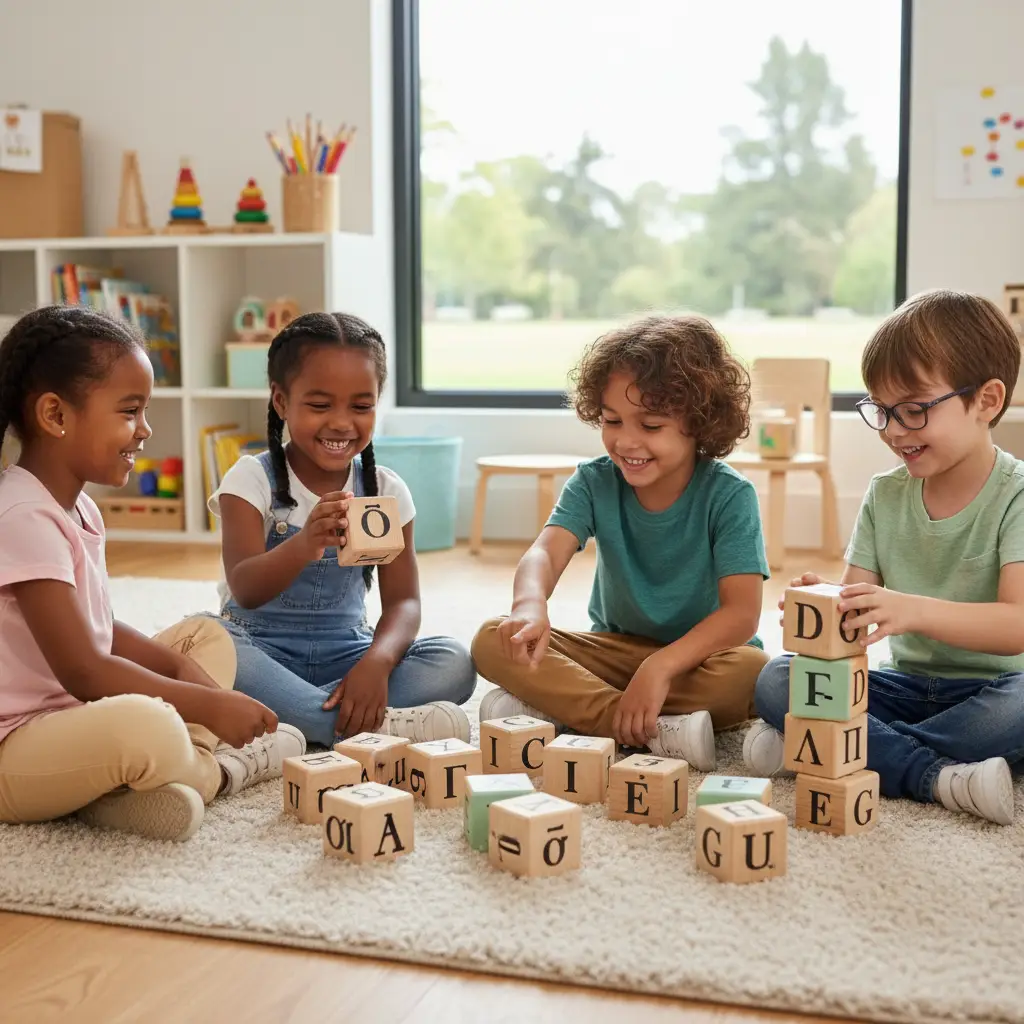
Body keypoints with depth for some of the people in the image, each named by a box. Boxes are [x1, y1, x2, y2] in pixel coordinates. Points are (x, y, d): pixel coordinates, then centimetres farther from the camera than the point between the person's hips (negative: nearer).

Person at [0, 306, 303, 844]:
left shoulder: (77, 507, 10)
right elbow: (82, 670, -26)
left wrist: (180, 666, -1)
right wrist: (208, 705, -20)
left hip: (81, 717, 11)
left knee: (206, 636, 19)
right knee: (147, 727, -39)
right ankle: (215, 767, -2)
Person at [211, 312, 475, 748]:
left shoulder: (386, 491, 2)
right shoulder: (251, 480, -8)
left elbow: (402, 600, -4)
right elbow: (246, 591, -21)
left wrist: (376, 661, -28)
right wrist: (304, 545, -44)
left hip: (345, 653, 3)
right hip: (262, 651, -3)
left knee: (455, 662, -22)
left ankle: (281, 717, -27)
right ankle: (376, 726, -34)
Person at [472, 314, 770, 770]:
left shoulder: (729, 495, -17)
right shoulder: (595, 482, -8)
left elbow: (742, 611, -25)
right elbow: (546, 552, -25)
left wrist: (661, 665, -40)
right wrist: (529, 604, -50)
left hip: (699, 652, -3)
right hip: (615, 649, 3)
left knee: (750, 672, -37)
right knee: (493, 642, -19)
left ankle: (558, 709, -29)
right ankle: (660, 731, -31)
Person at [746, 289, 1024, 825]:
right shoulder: (885, 494, 4)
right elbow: (860, 605, 1)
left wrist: (915, 610, -41)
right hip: (905, 684, 5)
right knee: (775, 680, -15)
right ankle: (935, 776, -29)